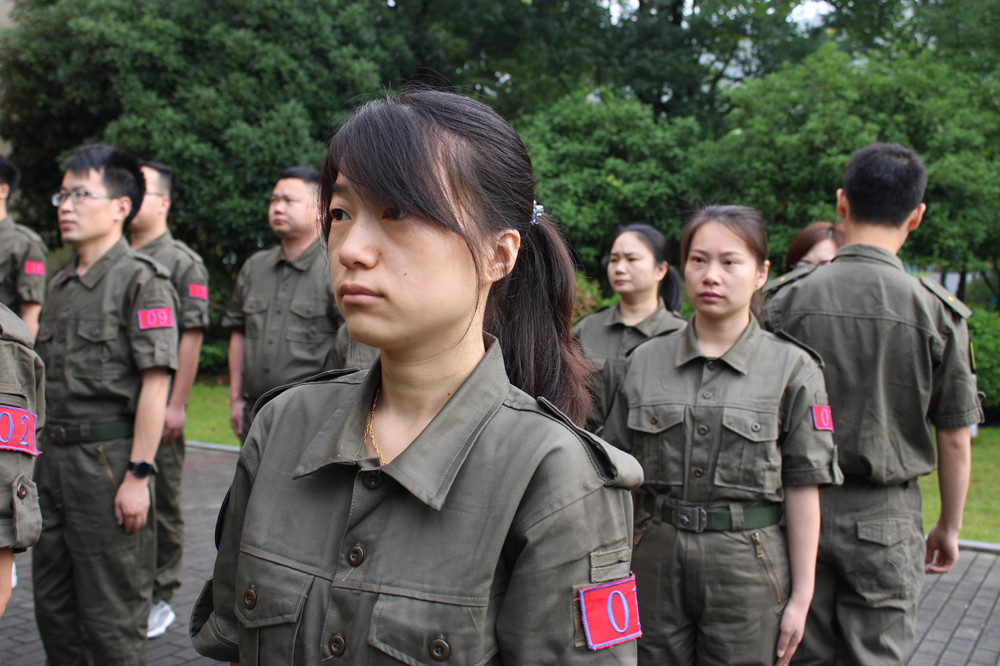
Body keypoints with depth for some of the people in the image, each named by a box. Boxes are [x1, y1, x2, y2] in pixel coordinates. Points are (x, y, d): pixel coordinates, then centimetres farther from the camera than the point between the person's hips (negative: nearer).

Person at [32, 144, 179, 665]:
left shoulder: (142, 280, -9)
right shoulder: (60, 285, 15)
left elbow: (155, 383, -15)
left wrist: (139, 474, -19)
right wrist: (40, 454, 16)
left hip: (108, 460, -8)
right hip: (53, 458, 8)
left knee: (112, 613, 3)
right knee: (52, 606, 16)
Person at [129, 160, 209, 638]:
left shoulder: (183, 262, -3)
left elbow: (191, 336, -9)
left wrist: (176, 404, -14)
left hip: (157, 404, -5)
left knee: (160, 503, 4)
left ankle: (159, 598, 15)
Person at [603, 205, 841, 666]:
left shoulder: (793, 369, -3)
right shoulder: (645, 361, 4)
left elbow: (802, 490, -3)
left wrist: (801, 597, -3)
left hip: (747, 563, -2)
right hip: (656, 561, 2)